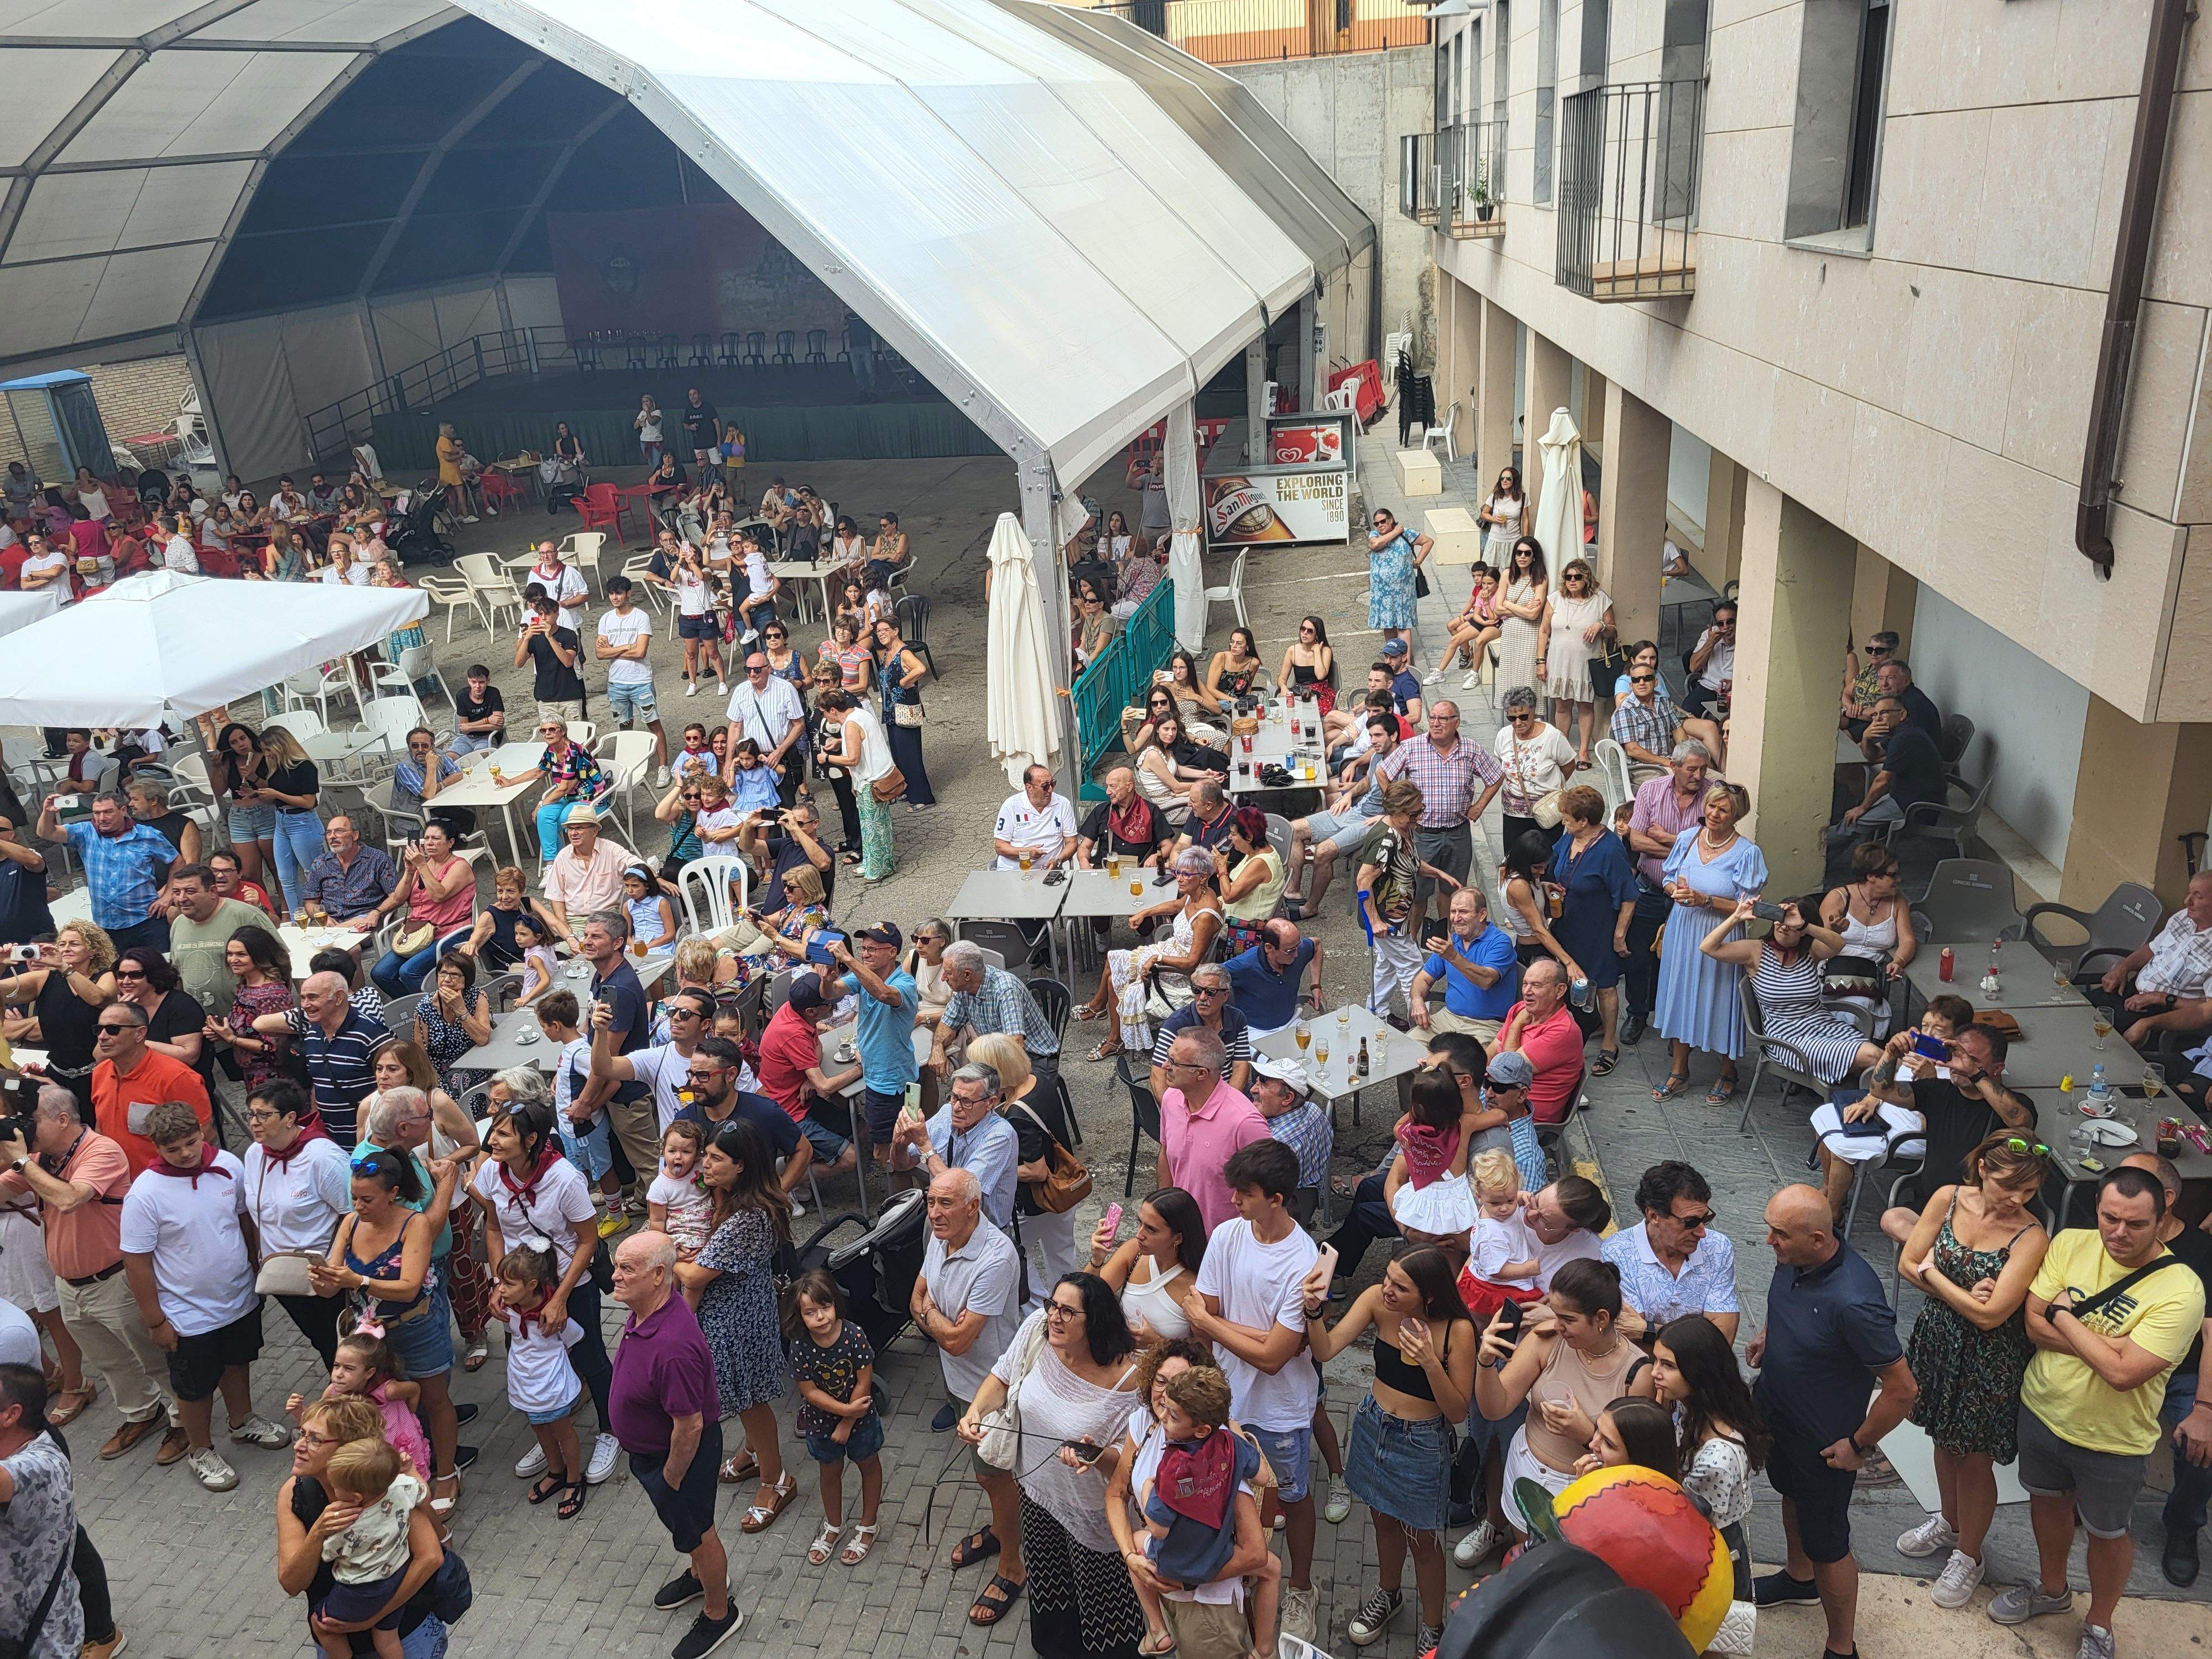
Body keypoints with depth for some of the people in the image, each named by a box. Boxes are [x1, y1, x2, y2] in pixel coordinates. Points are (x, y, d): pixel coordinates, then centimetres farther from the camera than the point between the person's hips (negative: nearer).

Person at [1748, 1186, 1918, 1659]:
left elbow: (1902, 1389, -30)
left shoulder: (1853, 1303, -40)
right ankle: (1799, 1576, 59)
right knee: (1791, 1493, 31)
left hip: (1823, 1442, -8)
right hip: (1775, 1409, 8)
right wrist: (1768, 1336, 2)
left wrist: (1859, 1446, -19)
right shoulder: (1793, 1258, -16)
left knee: (1826, 1544, 12)